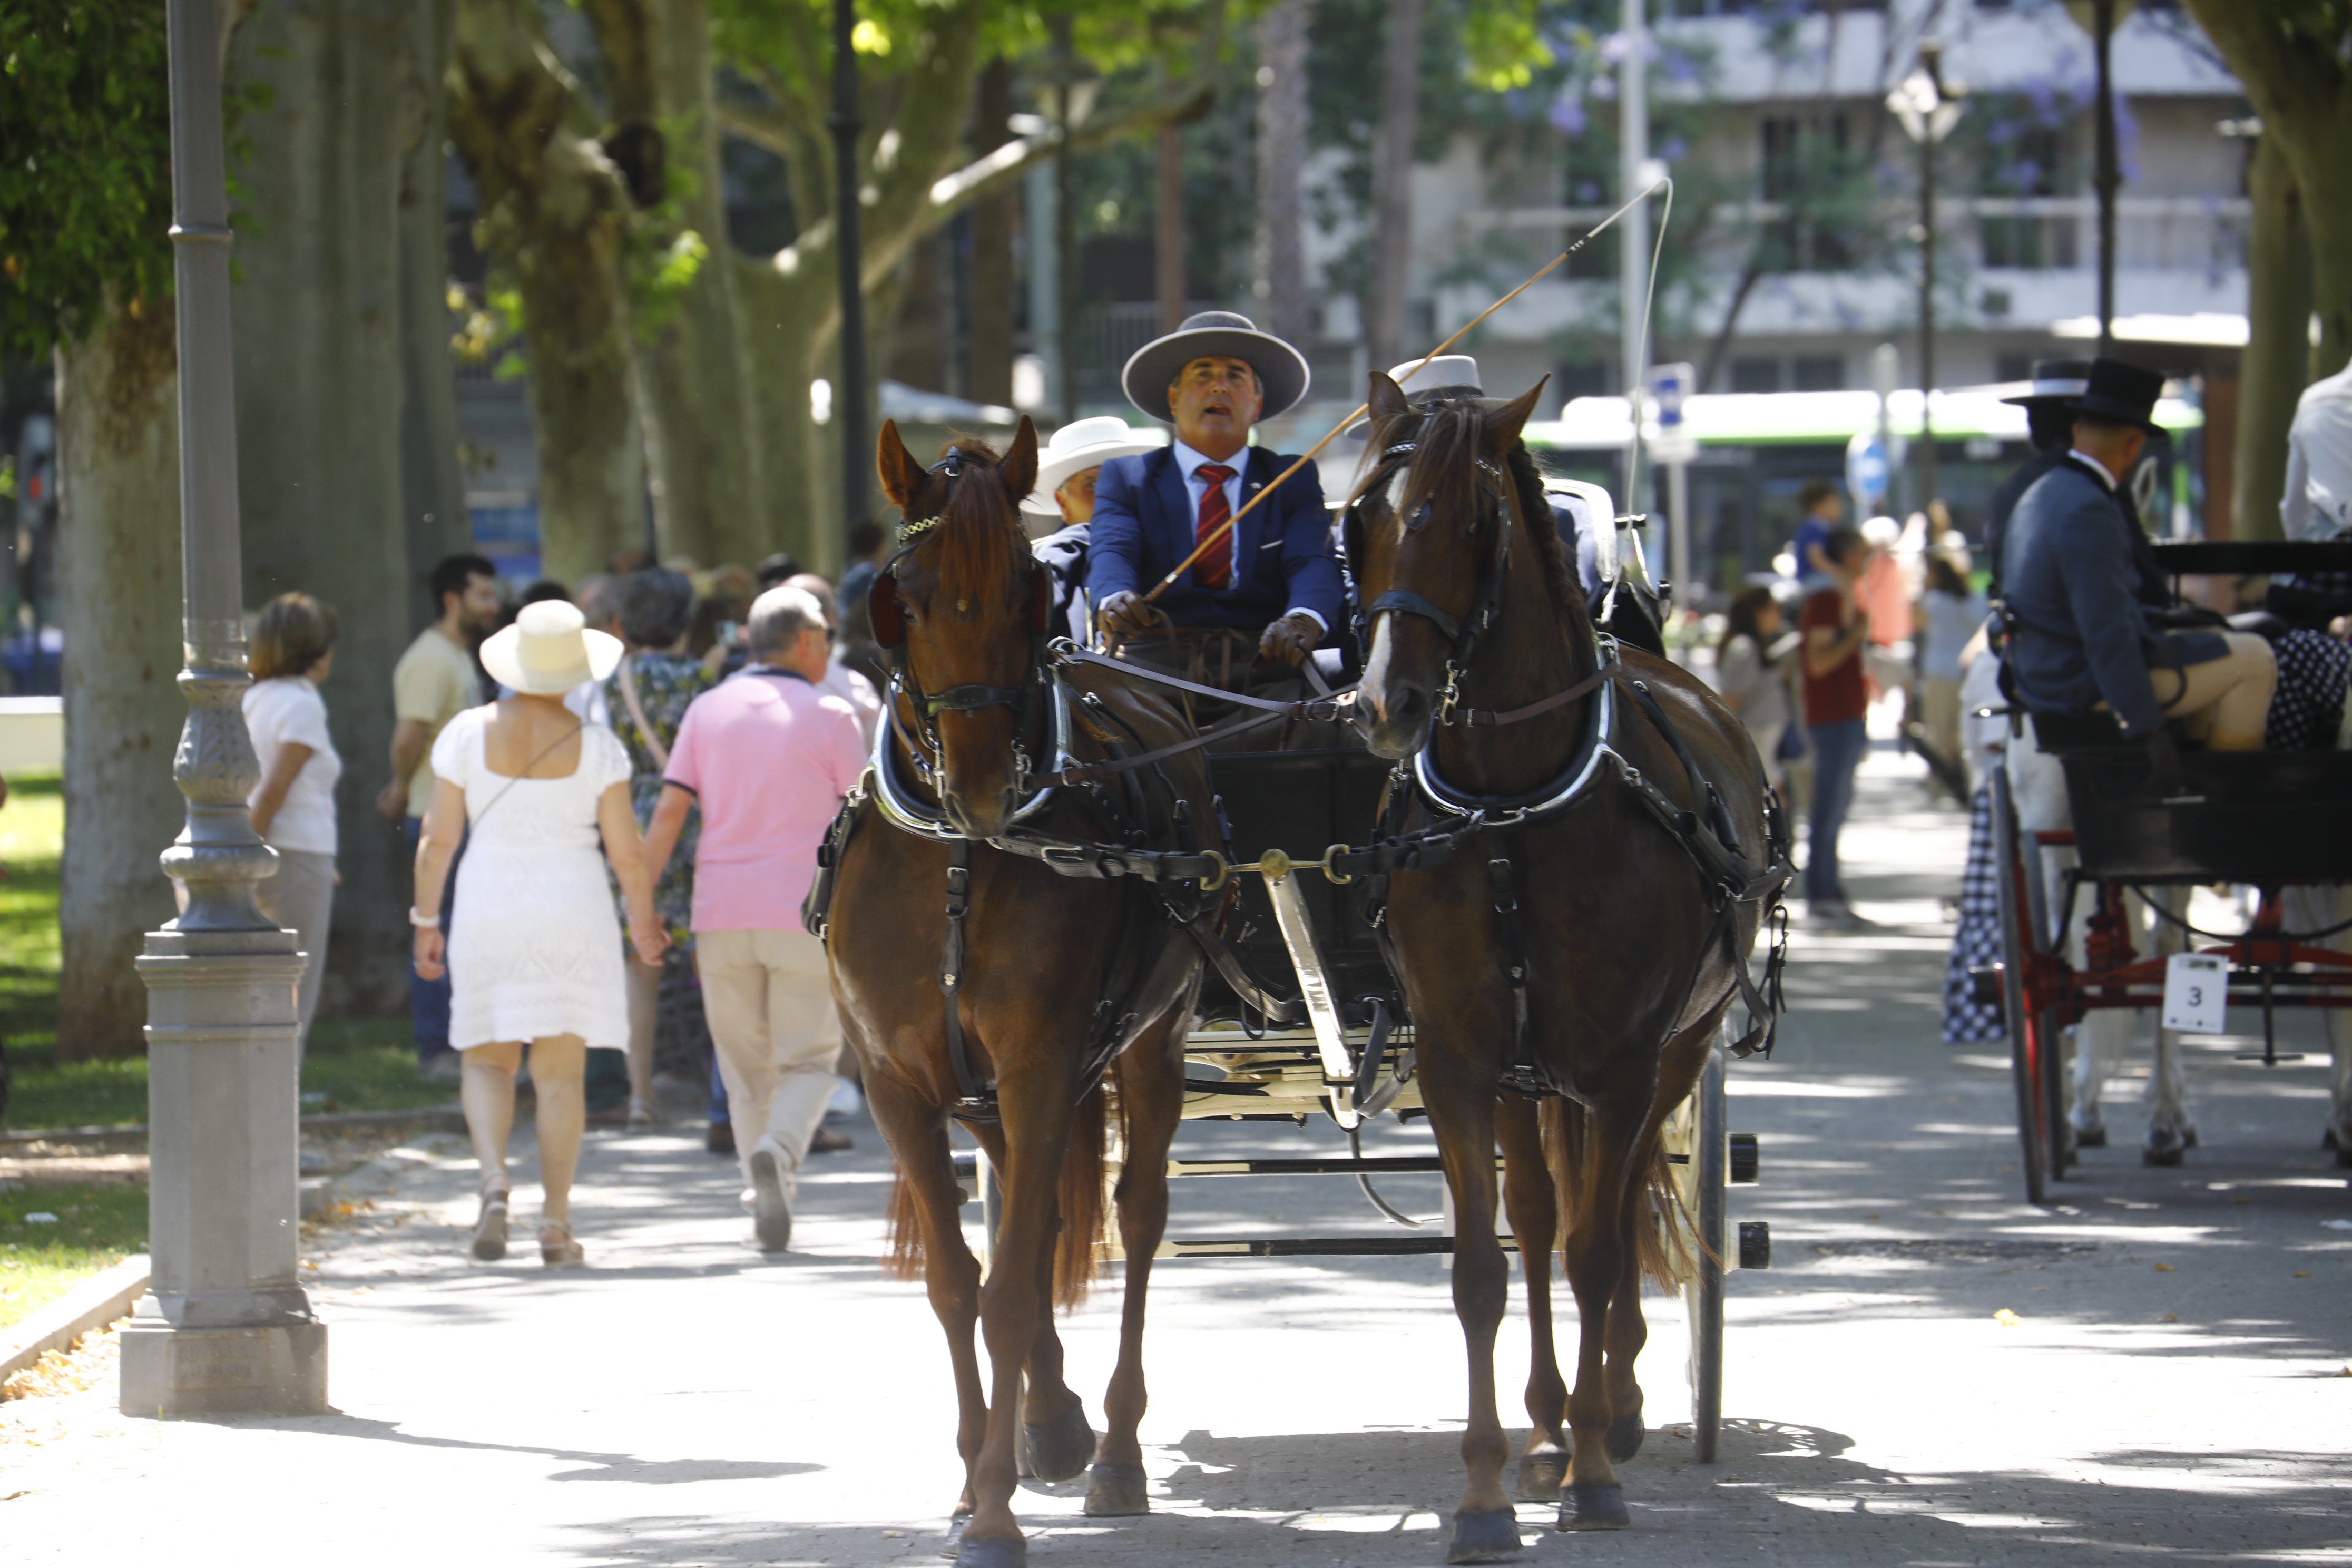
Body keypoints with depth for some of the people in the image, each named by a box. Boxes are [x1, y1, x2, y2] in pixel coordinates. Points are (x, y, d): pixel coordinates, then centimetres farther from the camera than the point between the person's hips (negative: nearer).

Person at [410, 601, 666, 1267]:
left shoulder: (468, 733, -3)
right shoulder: (596, 746, -6)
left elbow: (438, 840, -2)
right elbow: (627, 851, -3)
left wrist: (426, 922, 9)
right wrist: (644, 920, 13)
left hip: (489, 912, 1)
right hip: (572, 913, -1)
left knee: (487, 1061, 11)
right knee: (560, 1070, 5)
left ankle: (494, 1181, -13)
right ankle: (556, 1225, 3)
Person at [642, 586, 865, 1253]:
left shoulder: (708, 711, 7)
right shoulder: (828, 716, -1)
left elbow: (669, 812, 0)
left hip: (722, 915, 3)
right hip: (804, 912, -3)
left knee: (746, 1066, 11)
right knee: (808, 1060, 3)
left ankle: (765, 1203, 9)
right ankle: (779, 1152, -25)